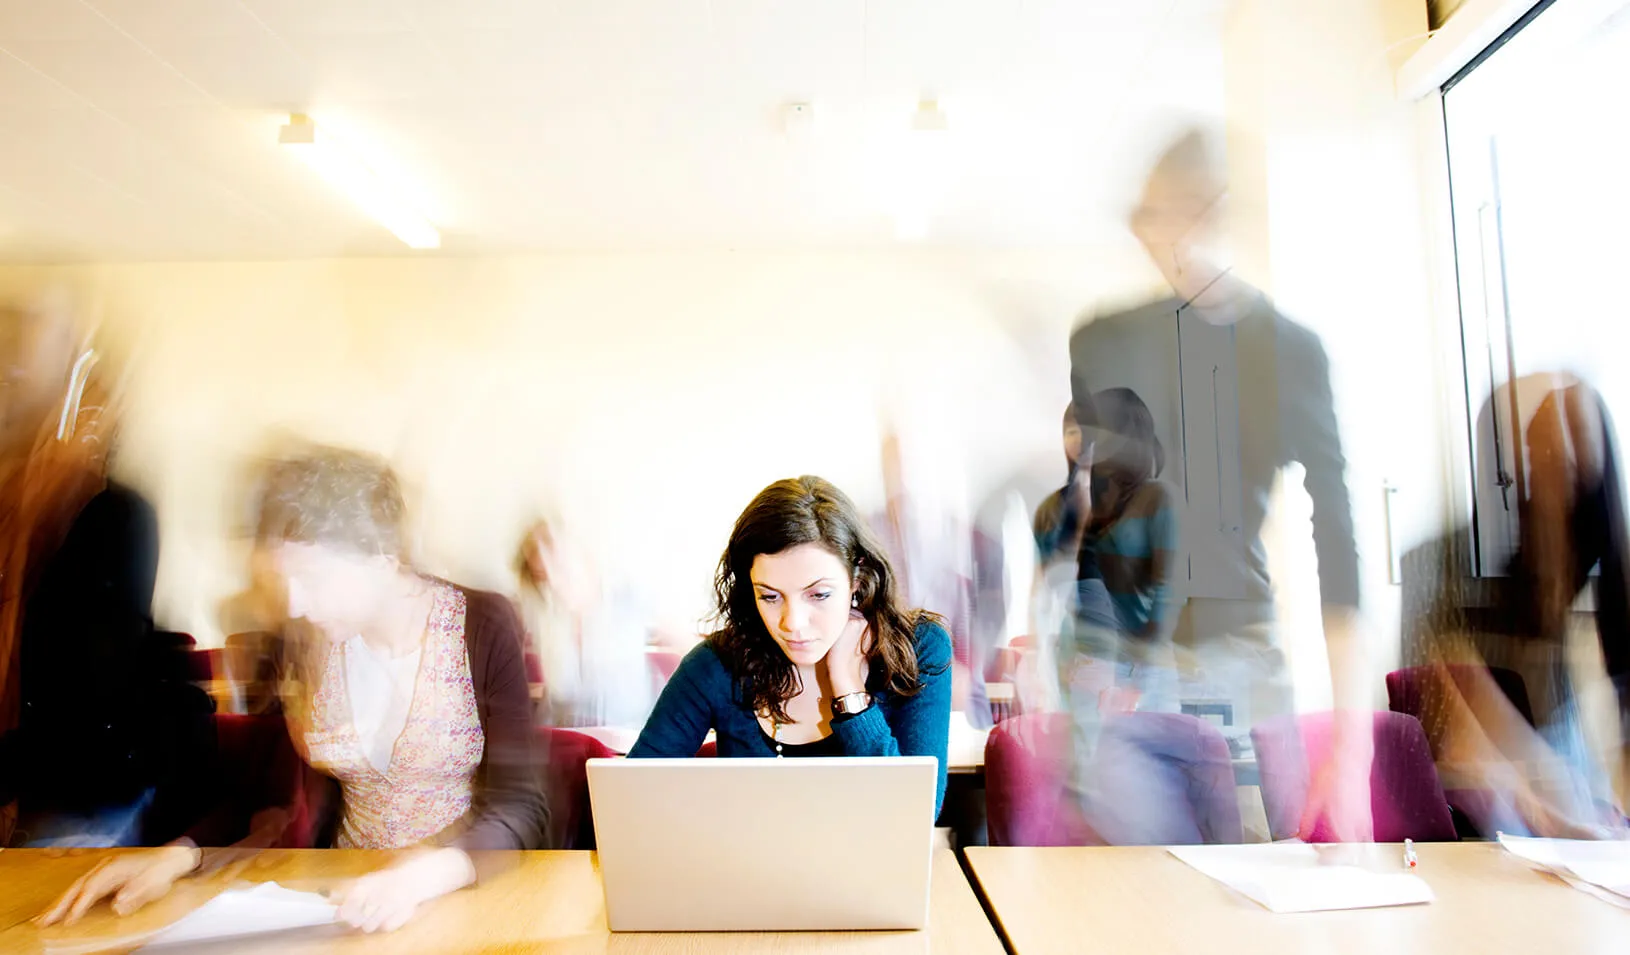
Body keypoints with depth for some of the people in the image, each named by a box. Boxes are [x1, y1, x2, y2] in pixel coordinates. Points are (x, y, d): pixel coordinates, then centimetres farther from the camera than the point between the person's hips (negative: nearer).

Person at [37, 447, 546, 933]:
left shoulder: (483, 627, -15)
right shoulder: (307, 641, -1)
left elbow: (519, 807, -16)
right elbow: (285, 793, 5)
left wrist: (427, 874, -31)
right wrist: (180, 853, -11)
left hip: (473, 895, -3)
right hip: (356, 897, 4)